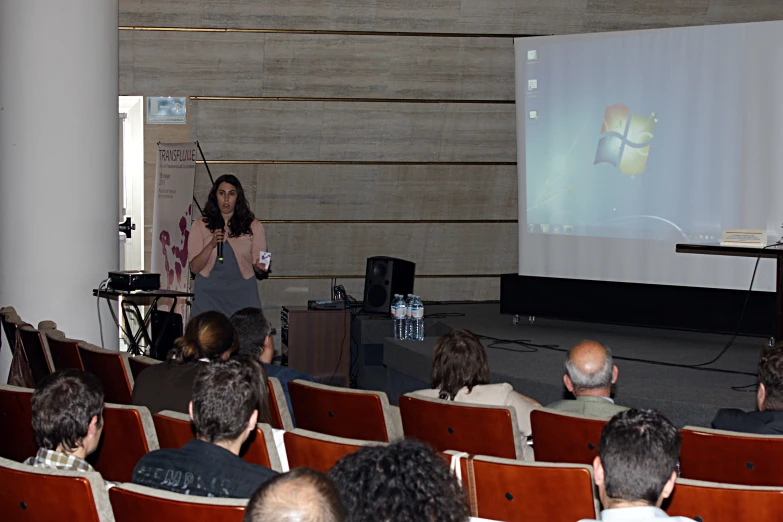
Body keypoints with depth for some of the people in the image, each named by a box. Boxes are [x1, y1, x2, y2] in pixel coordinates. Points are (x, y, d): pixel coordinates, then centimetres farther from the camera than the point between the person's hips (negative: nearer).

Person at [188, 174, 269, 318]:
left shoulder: (253, 226, 7)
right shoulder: (201, 225, 6)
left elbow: (259, 269, 7)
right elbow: (194, 267, 0)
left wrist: (259, 268, -15)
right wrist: (211, 245, -15)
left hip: (242, 296, 0)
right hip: (209, 295, 0)